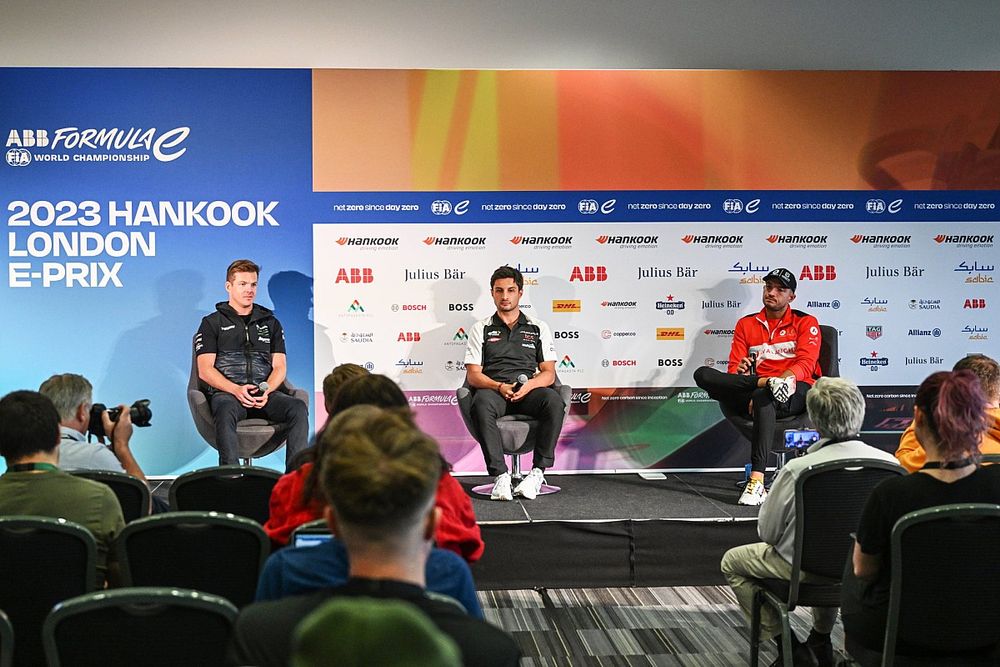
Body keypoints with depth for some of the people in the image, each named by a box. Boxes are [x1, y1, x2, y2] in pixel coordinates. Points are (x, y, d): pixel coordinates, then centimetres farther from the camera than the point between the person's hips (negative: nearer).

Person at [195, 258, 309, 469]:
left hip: (265, 393, 3)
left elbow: (280, 367, 14)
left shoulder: (270, 323, 23)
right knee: (225, 412, -39)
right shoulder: (212, 323, 14)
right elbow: (205, 370, 3)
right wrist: (236, 389, -15)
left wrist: (267, 390, -9)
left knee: (298, 408, -29)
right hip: (226, 392, -3)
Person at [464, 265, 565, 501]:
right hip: (494, 390, -1)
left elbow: (549, 373, 10)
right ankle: (500, 475, -37)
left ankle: (538, 472, -30)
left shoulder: (538, 328, 18)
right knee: (481, 404, -38)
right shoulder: (481, 329, 16)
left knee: (553, 400, -34)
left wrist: (528, 385, -13)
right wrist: (500, 387, -13)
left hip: (529, 392, 1)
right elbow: (473, 375, 7)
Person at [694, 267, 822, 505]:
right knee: (703, 374, -19)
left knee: (763, 397, -41)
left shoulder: (806, 323, 11)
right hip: (751, 395, 3)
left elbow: (806, 364, -4)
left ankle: (757, 482, -48)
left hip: (796, 392, -3)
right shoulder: (746, 324, 20)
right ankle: (768, 383, -34)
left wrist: (785, 378, -23)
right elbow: (734, 367, 10)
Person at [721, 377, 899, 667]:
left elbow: (767, 532, -13)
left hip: (806, 569, -5)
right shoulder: (890, 463, -17)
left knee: (732, 561, 20)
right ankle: (821, 641, 42)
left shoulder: (797, 470, -27)